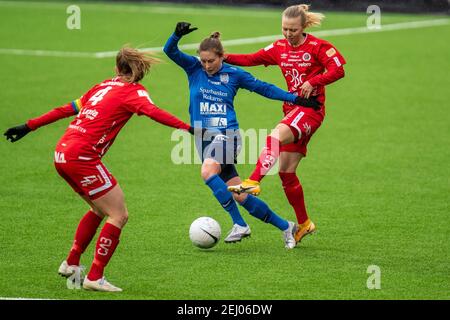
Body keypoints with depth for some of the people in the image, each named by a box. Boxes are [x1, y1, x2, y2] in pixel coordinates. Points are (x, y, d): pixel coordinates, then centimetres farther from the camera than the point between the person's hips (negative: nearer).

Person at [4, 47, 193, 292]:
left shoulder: (105, 85, 20)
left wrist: (29, 126, 28)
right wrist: (187, 128, -29)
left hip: (62, 153, 8)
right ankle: (95, 278, -2)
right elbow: (153, 111, -21)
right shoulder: (133, 91, -1)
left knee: (100, 209, 24)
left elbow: (69, 109, 22)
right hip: (82, 157, -8)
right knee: (119, 216, -1)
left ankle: (71, 264, 28)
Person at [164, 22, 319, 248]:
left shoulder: (234, 74, 1)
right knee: (239, 196, 0)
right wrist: (177, 35, -26)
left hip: (226, 134, -3)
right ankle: (285, 226, 13)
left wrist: (296, 99, 7)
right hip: (203, 136, 4)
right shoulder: (194, 68, 5)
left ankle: (240, 224, -29)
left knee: (208, 171, -33)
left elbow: (263, 88, 9)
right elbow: (170, 51, -5)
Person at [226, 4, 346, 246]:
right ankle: (304, 223, 17)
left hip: (311, 108, -7)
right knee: (285, 171, 5)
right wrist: (226, 58, -4)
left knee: (276, 136, -35)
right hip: (292, 109, 7)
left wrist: (313, 82, -22)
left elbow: (338, 70, -11)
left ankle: (253, 183, -45)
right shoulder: (279, 48, 11)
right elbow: (251, 59, 10)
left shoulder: (317, 47, -5)